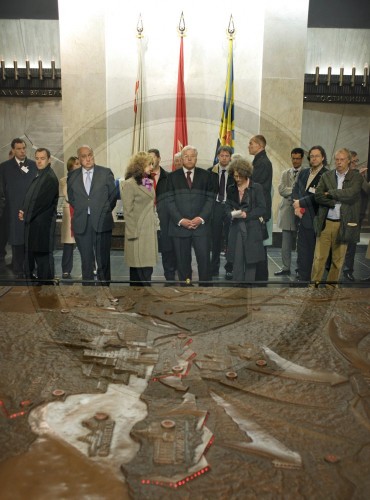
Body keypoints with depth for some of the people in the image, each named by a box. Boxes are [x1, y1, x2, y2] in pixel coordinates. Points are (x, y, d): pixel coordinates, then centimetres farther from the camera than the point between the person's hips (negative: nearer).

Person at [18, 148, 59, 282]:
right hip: (33, 223, 9)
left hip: (43, 224, -9)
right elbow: (30, 198, 18)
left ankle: (46, 283, 6)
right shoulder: (39, 176, 16)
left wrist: (26, 215, -9)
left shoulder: (50, 178, -14)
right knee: (32, 254, 16)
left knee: (43, 256, -2)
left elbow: (42, 202, -18)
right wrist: (24, 212, 0)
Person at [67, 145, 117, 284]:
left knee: (103, 259, 2)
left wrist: (105, 211, 8)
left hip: (102, 222, -1)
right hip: (81, 224, 2)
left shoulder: (106, 173, 3)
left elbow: (113, 195, 9)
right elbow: (71, 198, 19)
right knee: (86, 260, 7)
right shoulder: (72, 176, 8)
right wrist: (80, 210, 12)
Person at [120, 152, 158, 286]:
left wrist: (155, 223, 15)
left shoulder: (148, 182, 15)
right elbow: (128, 211, -10)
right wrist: (133, 234, -13)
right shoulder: (129, 184, -8)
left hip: (150, 231, 8)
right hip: (138, 233, -8)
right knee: (142, 270, -7)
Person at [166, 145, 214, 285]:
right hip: (180, 226, 0)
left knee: (204, 259, -3)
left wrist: (201, 218, -9)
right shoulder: (173, 177, 8)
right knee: (182, 261, 4)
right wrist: (181, 220, -9)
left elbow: (210, 199, 4)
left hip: (201, 225, 0)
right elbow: (170, 201, 2)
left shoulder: (205, 176, 10)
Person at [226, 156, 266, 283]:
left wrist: (247, 215, -17)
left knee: (250, 262, 4)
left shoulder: (256, 188, -2)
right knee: (236, 261, 2)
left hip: (252, 230, -3)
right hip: (236, 229, 3)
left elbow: (262, 209, -5)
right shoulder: (231, 189, 11)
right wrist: (232, 213, -8)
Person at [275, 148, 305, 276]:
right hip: (287, 210, 4)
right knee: (286, 242, 5)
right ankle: (286, 268, 12)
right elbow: (281, 190, 1)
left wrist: (291, 190, -12)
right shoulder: (285, 173, 14)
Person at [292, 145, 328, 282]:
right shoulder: (303, 172, 15)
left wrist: (300, 203, -8)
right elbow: (295, 190, 12)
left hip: (314, 218, -6)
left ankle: (305, 276, 9)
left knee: (310, 249, 0)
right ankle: (301, 274, 17)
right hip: (301, 216, 6)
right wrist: (297, 207, -4)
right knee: (301, 248, 9)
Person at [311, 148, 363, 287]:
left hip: (343, 224, -1)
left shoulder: (356, 177, 2)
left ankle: (331, 286, 18)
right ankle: (314, 284, 9)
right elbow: (318, 196, -4)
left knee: (338, 260, 7)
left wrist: (330, 193, -7)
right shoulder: (326, 176, 8)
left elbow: (350, 193, -16)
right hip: (325, 222, 1)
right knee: (319, 257, 1)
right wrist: (337, 202, -11)